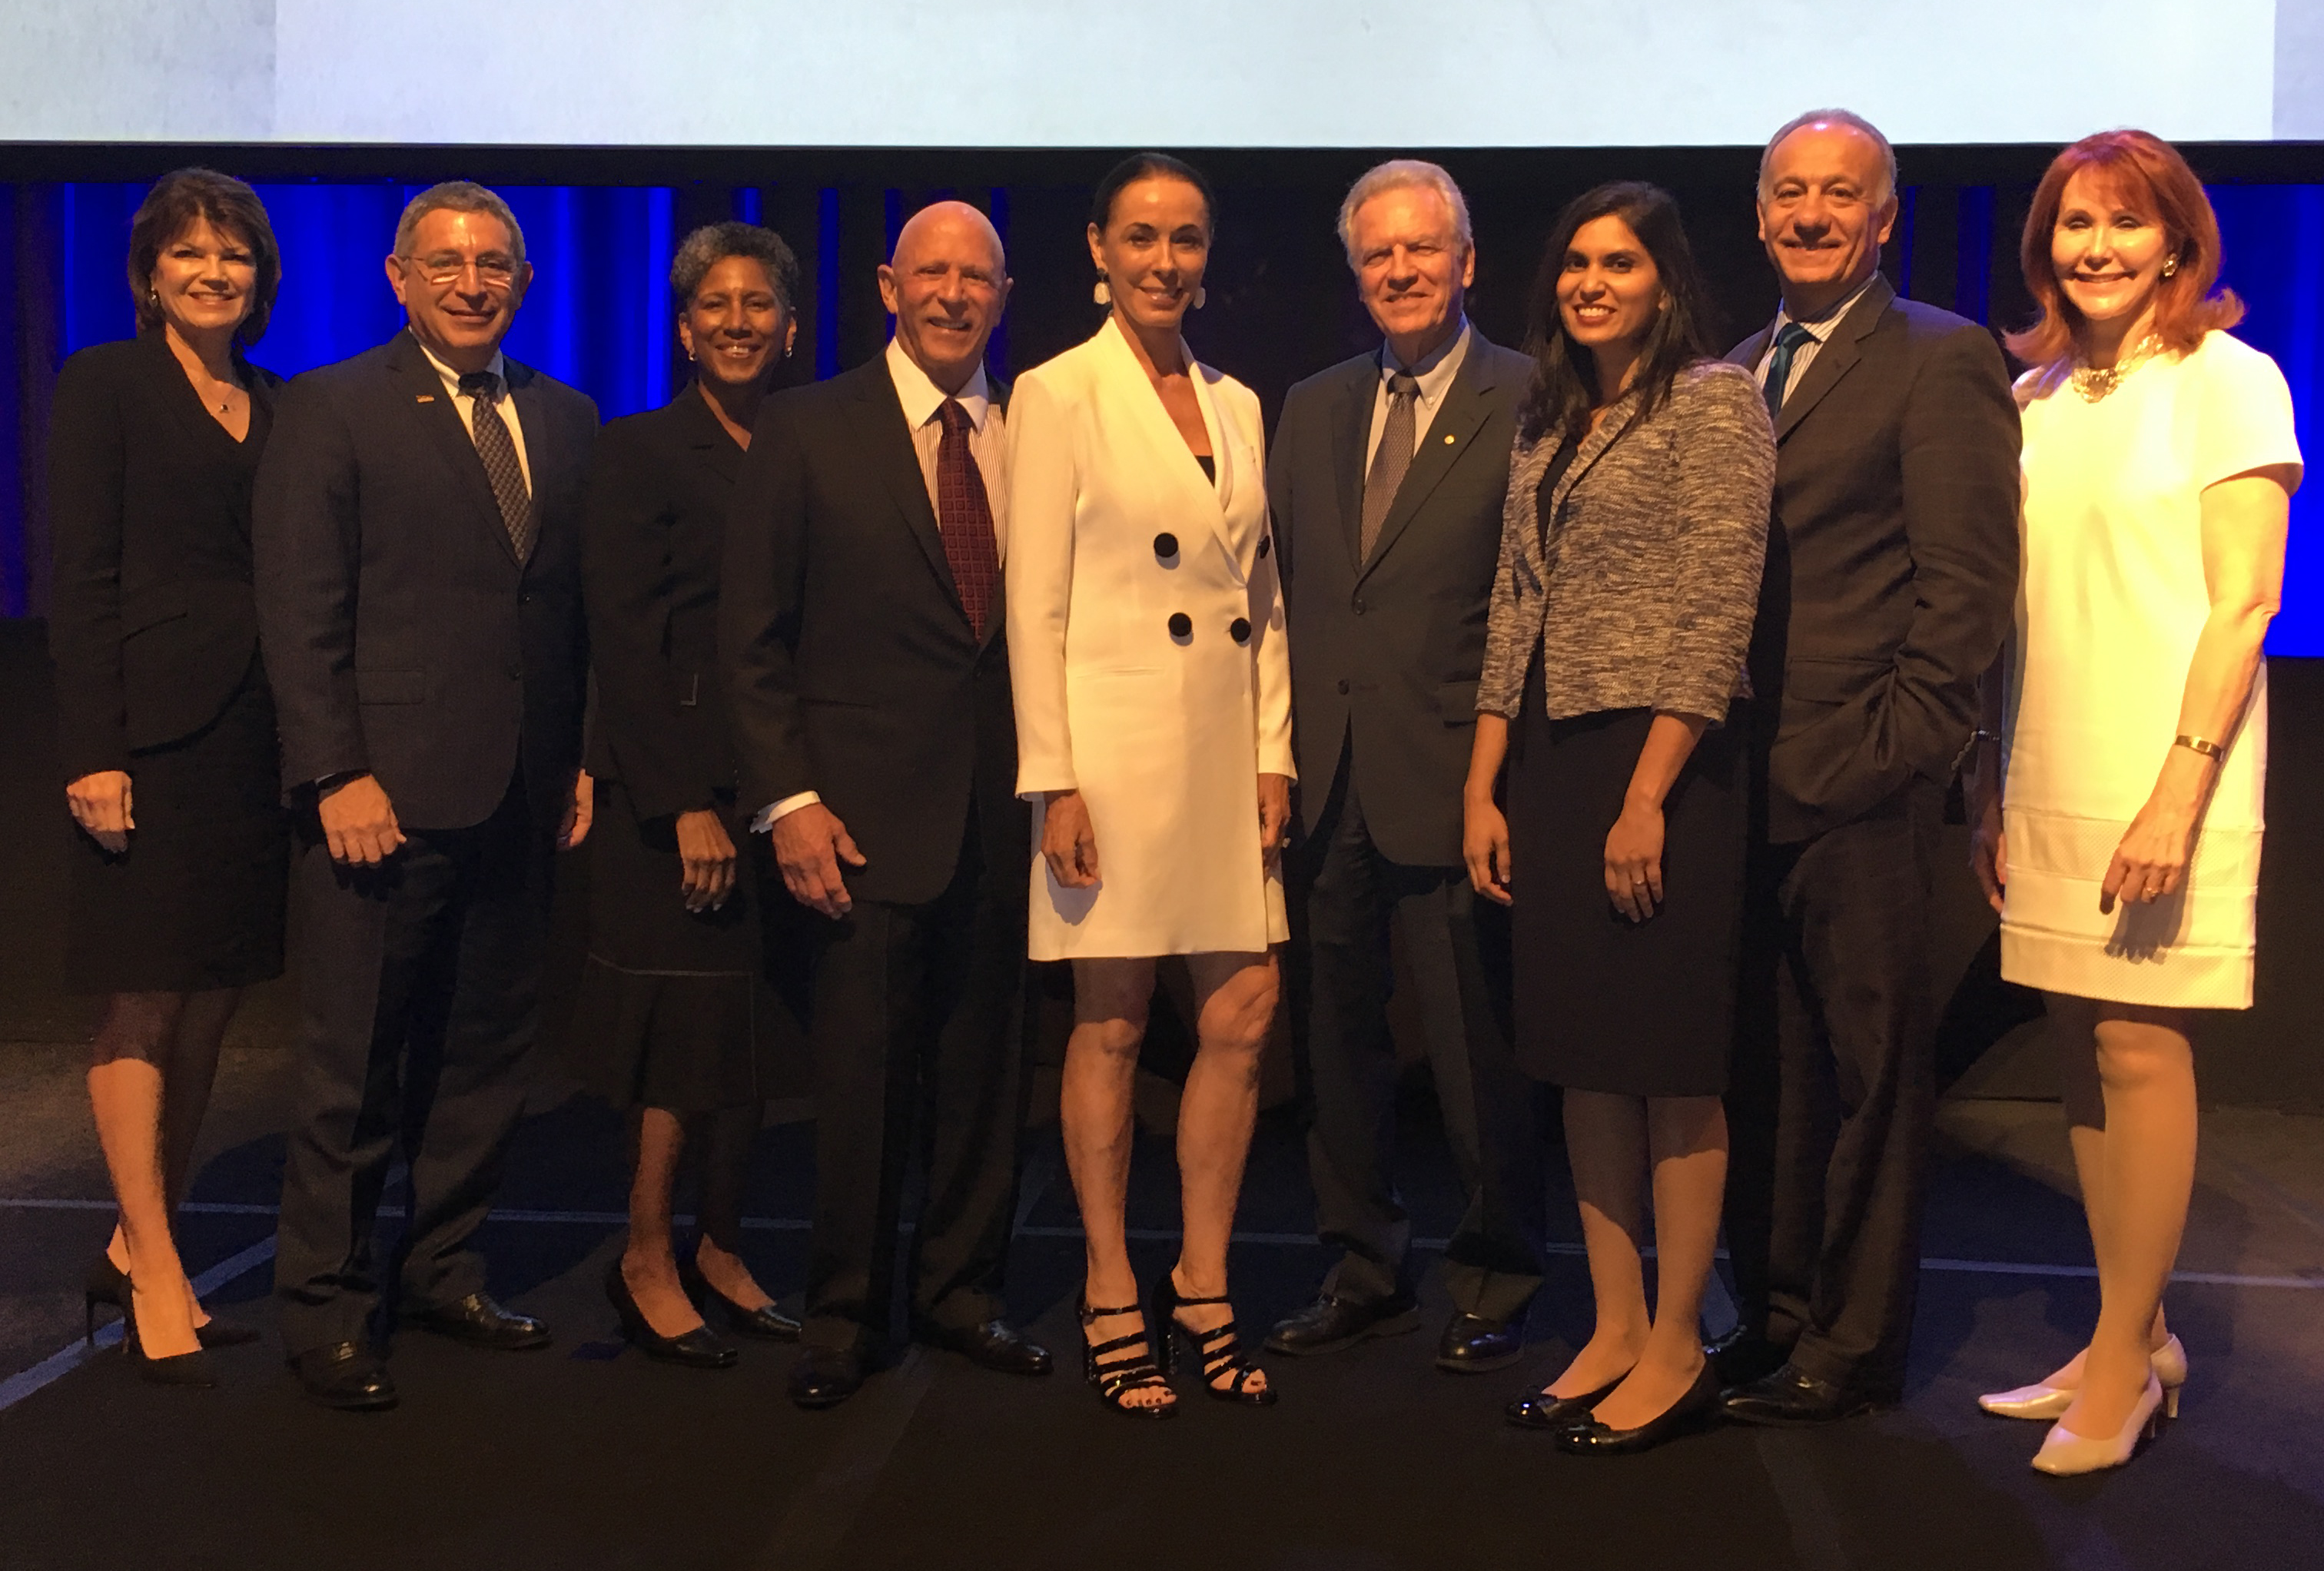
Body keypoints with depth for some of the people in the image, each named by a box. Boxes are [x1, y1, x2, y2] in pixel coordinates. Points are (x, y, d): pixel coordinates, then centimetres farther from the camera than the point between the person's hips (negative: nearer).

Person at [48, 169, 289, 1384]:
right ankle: (158, 1280, 10)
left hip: (257, 735, 5)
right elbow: (81, 578, -6)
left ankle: (135, 1249, 22)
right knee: (141, 1012, 1)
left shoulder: (277, 408, 14)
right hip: (155, 730, -5)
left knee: (209, 1009, 9)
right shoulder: (106, 384, 1)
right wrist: (92, 753, -13)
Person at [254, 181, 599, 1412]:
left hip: (521, 799, 5)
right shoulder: (331, 410, 1)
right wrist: (337, 777, -13)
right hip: (387, 794, -5)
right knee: (354, 1068, 2)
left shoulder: (566, 420, 14)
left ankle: (443, 1270, 27)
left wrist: (585, 757, 5)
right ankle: (323, 1311, 16)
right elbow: (300, 615, -5)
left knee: (486, 1052, 12)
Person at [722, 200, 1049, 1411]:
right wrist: (787, 798, -8)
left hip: (1004, 806, 3)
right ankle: (844, 1312, 19)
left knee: (985, 1063, 10)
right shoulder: (807, 432, 1)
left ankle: (959, 1289, 27)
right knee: (863, 1069, 2)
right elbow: (752, 635, -1)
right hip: (869, 807, -3)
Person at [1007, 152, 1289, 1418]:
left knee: (1241, 1019, 4)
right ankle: (1110, 1302, 15)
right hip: (1115, 745, -5)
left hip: (1225, 747, 6)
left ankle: (1201, 1289, 19)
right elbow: (1034, 603, -7)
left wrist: (1274, 753, 6)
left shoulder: (1238, 406, 15)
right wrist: (1053, 779, -13)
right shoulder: (1058, 394, -2)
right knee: (1111, 1024, 2)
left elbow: (1263, 597, 15)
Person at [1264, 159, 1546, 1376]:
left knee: (1474, 1044, 4)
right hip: (1326, 776, 6)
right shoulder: (1311, 408, 15)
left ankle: (1494, 1283, 23)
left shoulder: (1531, 404, -3)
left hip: (1449, 775, -5)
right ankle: (1365, 1267, 30)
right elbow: (1280, 582, 14)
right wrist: (1279, 747, 7)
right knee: (1338, 1036, 14)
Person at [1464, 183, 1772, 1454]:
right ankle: (1615, 1328, 21)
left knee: (1671, 1065, 0)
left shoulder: (1714, 402, -4)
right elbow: (1514, 614, 14)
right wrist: (1482, 788, 8)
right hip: (1550, 764, 7)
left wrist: (1647, 797, -17)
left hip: (1661, 763, -7)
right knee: (1585, 1061, 10)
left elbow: (1718, 616, -12)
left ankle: (1677, 1349, 12)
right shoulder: (1547, 421, 16)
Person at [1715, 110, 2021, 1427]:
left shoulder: (1943, 358, -3)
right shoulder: (1737, 372, 17)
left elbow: (1969, 581, -9)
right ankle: (1774, 1314, 26)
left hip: (1860, 786, -6)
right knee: (1763, 1064, 12)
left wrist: (1886, 748, -14)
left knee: (1871, 1064, 4)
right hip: (1747, 779, 7)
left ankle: (1855, 1346, 16)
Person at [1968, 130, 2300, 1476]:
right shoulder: (2033, 399, 13)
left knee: (2142, 1053, -4)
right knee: (2085, 1058, 8)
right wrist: (1992, 787, 10)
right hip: (2050, 787, 6)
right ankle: (2140, 1343, 20)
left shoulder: (2225, 381, -2)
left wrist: (2178, 794, -17)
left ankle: (2126, 1357, 10)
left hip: (2161, 783, -5)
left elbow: (2245, 604, -9)